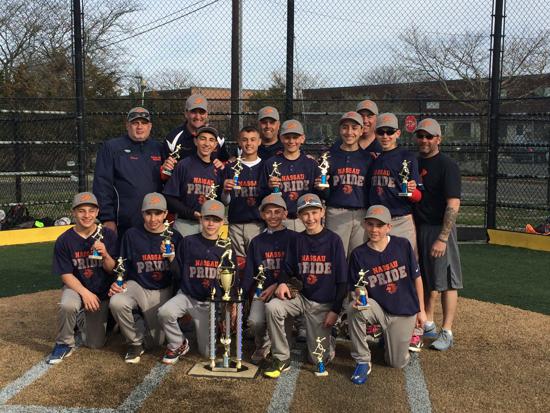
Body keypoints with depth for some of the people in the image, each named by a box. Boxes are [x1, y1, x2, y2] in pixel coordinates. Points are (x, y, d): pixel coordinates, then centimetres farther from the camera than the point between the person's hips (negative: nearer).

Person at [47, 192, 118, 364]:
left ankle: (85, 319, 38)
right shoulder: (64, 240, -12)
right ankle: (64, 344, -9)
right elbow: (66, 275, -10)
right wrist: (85, 293, -23)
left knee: (95, 344, 4)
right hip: (76, 287, -1)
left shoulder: (108, 235, -10)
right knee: (67, 305, -37)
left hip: (102, 292, 1)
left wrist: (105, 255, -29)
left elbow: (112, 270, -8)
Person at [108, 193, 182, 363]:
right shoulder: (132, 235, -1)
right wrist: (116, 284, -14)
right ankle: (135, 343, -5)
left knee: (155, 341, -6)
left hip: (163, 292, 0)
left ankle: (144, 321, 33)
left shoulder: (174, 237, -1)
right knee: (116, 302, -34)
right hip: (136, 286, 0)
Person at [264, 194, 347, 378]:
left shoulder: (333, 240, -6)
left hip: (324, 304, -3)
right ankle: (282, 359, -12)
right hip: (300, 296, 3)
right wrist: (282, 282, -14)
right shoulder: (297, 240, 4)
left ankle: (326, 338, 34)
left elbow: (342, 279, -5)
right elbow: (288, 269, 10)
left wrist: (335, 310, -9)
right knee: (272, 307, -28)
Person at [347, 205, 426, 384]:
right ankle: (362, 362, -14)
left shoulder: (402, 245, -7)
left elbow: (416, 277, 1)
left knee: (397, 363, 0)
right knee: (354, 310, -34)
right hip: (378, 307, 0)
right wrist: (360, 298, -29)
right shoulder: (359, 254, -7)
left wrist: (421, 310, 3)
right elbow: (359, 287, -5)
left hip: (405, 311, 0)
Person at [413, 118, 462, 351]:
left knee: (445, 281, -1)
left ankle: (447, 333, 5)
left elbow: (453, 205, -17)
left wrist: (442, 238, -24)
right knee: (426, 278, 15)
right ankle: (428, 325, 27)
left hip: (439, 229, -7)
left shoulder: (447, 166, -11)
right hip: (417, 227, 7)